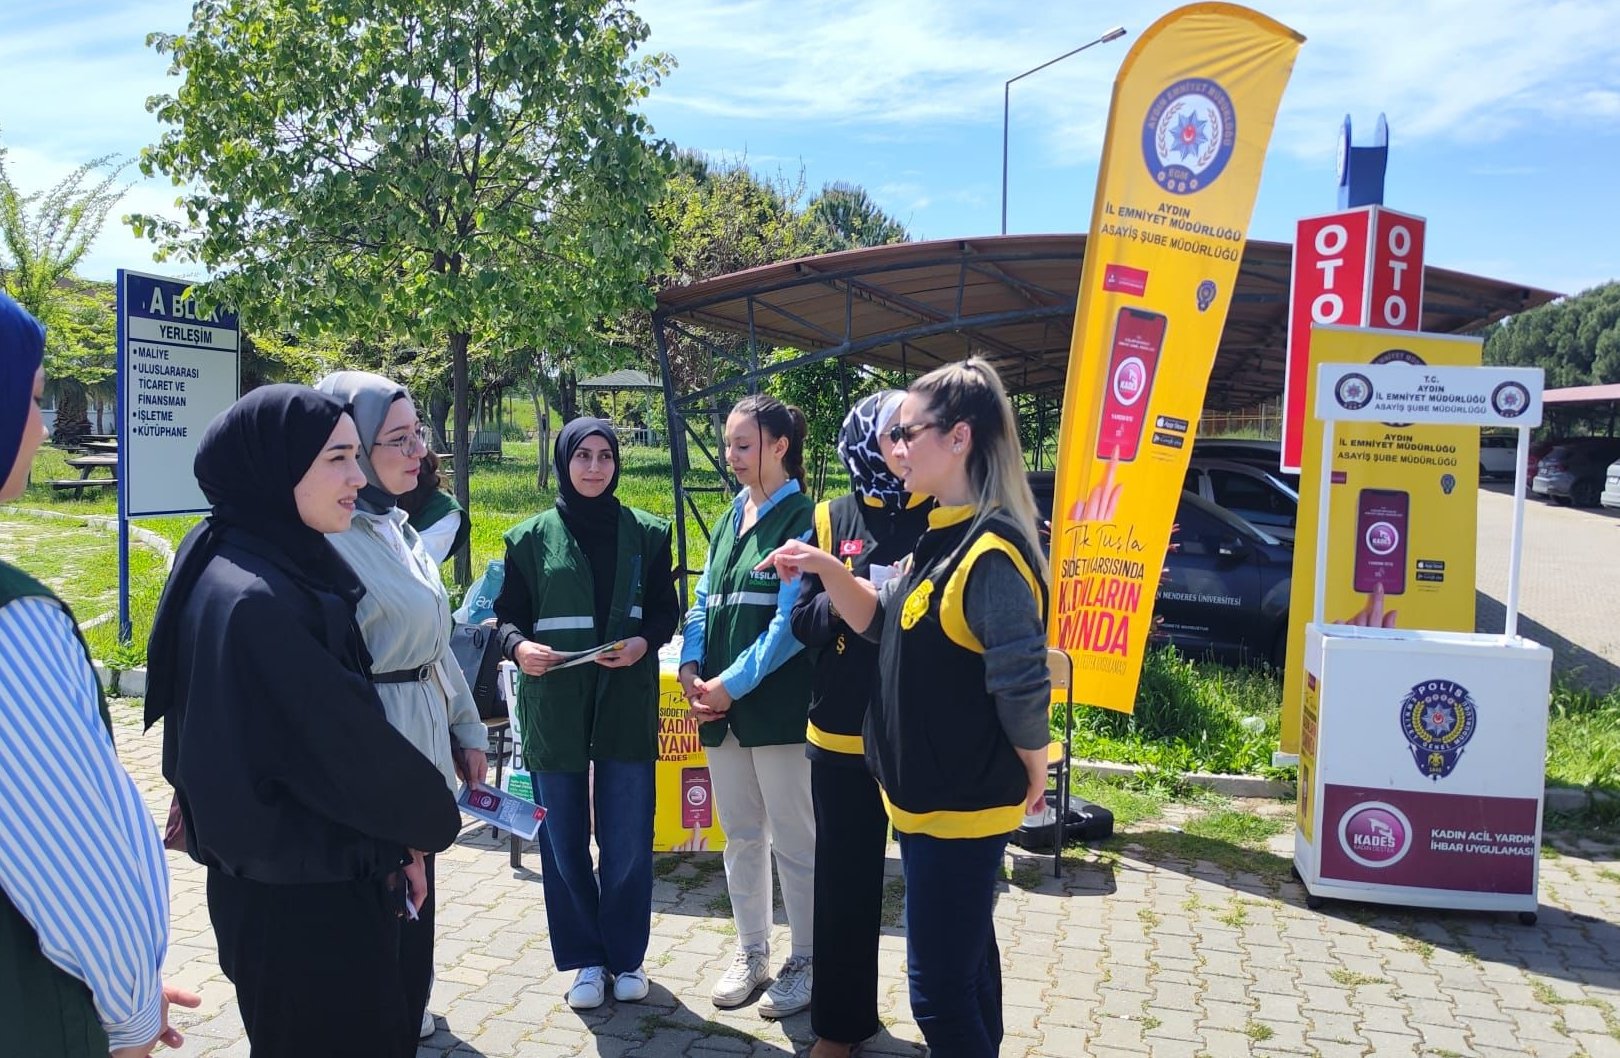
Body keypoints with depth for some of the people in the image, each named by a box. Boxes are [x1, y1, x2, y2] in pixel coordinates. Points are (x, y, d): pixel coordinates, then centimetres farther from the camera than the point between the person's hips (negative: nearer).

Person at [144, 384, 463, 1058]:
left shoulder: (292, 570, 4)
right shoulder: (249, 600, -24)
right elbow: (344, 744, -21)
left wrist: (396, 841, 6)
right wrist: (432, 819, -5)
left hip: (331, 875, 8)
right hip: (296, 901, -8)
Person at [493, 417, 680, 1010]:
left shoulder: (646, 533, 3)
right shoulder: (532, 537, 2)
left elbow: (666, 610, 7)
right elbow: (508, 615, 5)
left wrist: (644, 641, -13)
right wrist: (519, 646, -16)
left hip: (626, 705, 0)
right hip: (554, 707, 0)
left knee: (628, 842, 4)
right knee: (563, 841, 7)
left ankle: (626, 957, 23)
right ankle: (583, 959, 24)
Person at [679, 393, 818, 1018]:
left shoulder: (800, 520, -8)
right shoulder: (729, 520, 14)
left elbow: (791, 621, -15)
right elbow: (704, 602, 14)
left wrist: (733, 683, -17)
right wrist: (691, 668, -2)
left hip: (777, 703, -7)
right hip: (721, 707, 7)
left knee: (794, 839, 4)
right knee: (741, 835, 16)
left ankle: (806, 961, 20)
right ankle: (751, 953, 31)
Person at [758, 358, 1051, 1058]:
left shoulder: (989, 554, -23)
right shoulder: (940, 536, 7)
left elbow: (1023, 689, -25)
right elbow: (882, 624, 14)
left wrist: (1033, 778, -10)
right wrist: (824, 569, -1)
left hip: (962, 808, -10)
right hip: (926, 795, 10)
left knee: (939, 990, 0)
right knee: (965, 958, 24)